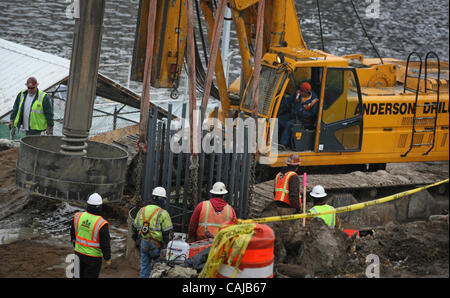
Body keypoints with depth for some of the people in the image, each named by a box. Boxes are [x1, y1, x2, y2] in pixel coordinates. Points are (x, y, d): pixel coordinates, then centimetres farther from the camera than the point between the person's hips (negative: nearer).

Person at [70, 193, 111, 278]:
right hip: (93, 257, -5)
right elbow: (105, 243, -20)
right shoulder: (101, 224, -27)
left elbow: (73, 232, 4)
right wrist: (108, 259, -5)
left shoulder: (78, 216, -12)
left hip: (79, 252, 5)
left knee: (81, 275, 23)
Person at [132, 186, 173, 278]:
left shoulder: (141, 211, 7)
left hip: (143, 244, 6)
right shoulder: (163, 214, -13)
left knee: (144, 267, 13)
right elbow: (168, 233, -13)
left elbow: (135, 229, 15)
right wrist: (167, 247, -2)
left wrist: (138, 242, 26)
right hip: (156, 246, -6)